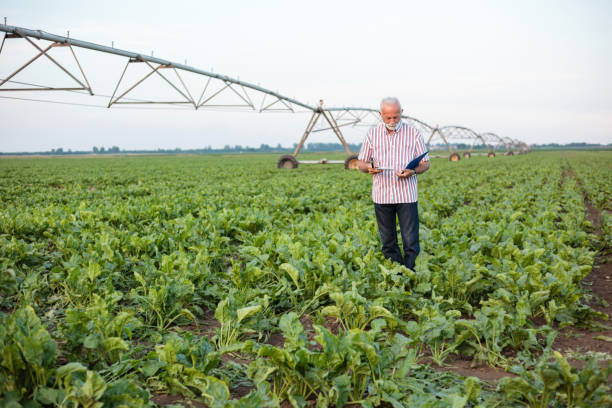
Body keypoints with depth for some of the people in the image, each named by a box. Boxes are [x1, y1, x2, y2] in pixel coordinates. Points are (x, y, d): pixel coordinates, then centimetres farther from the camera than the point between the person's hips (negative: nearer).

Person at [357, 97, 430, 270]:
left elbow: (425, 163, 6)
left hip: (406, 195, -2)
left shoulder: (414, 133, 2)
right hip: (382, 195, 2)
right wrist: (368, 167, -14)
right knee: (388, 243, 9)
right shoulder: (372, 134, 6)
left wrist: (413, 171, -16)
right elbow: (361, 163, 11)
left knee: (411, 241, -4)